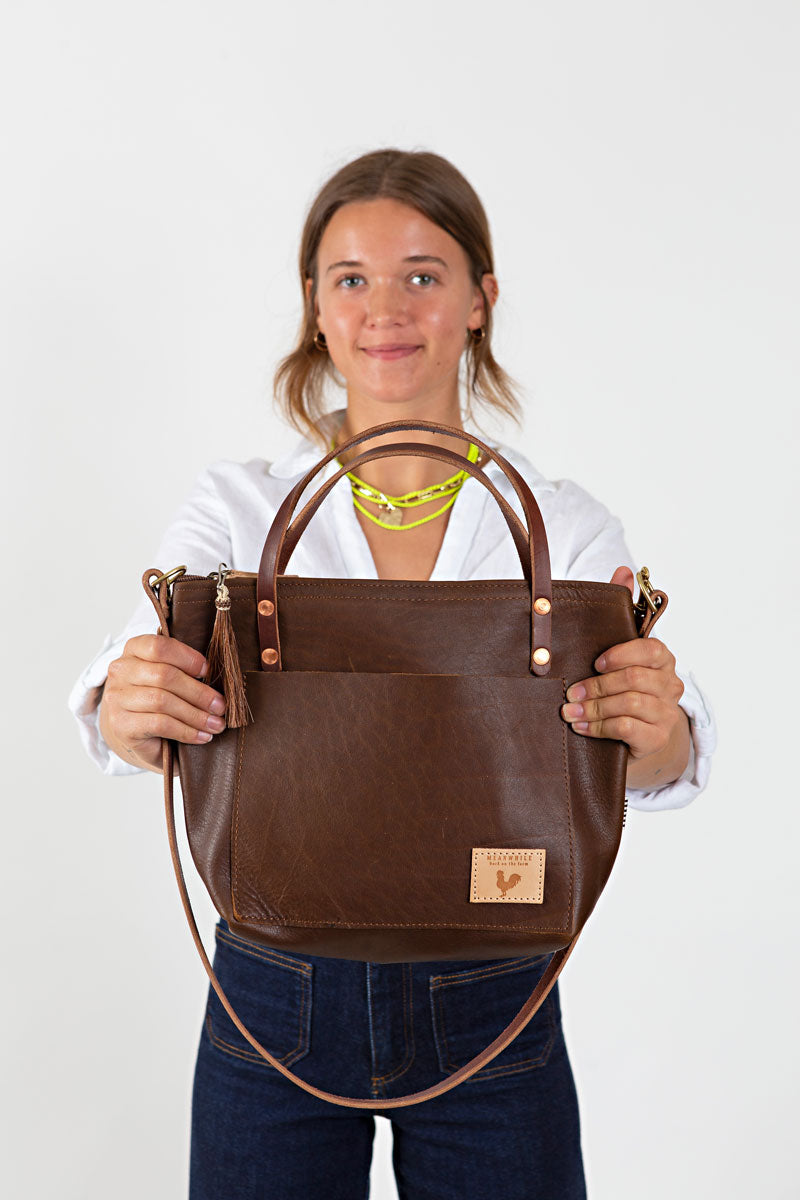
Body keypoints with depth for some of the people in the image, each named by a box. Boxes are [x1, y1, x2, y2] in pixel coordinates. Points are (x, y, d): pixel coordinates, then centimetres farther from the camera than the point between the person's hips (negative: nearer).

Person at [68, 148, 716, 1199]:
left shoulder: (565, 526, -4)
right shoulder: (237, 506, -2)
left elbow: (657, 755, -18)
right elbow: (147, 670, -18)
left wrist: (658, 732, -41)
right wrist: (129, 708, -41)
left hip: (488, 1017, 0)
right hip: (274, 999, 0)